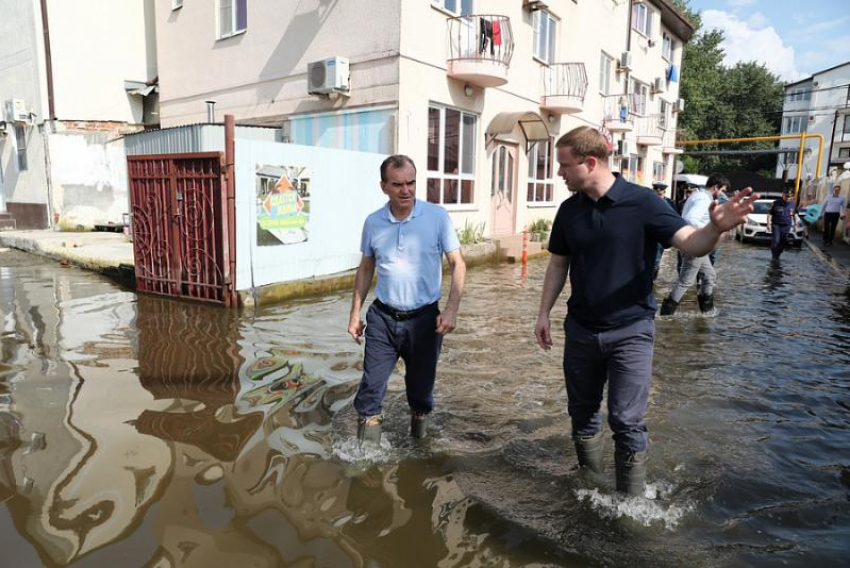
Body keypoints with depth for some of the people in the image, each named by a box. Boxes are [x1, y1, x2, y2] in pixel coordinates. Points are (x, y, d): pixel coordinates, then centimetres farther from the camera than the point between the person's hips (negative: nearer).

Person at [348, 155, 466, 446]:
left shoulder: (437, 217, -9)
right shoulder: (373, 222, 0)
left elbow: (458, 264, -7)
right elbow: (365, 269, 11)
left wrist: (451, 310, -18)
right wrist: (355, 314, 10)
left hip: (424, 318, -1)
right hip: (383, 318, 2)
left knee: (421, 383, 15)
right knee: (372, 384, 1)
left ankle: (419, 419, 44)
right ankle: (368, 429, 20)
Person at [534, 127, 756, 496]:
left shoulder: (641, 202, -12)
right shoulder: (569, 210, 1)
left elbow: (692, 244, -18)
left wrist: (716, 228, -41)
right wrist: (544, 313, 8)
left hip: (630, 331, -5)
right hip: (580, 330, 5)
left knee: (627, 422, -2)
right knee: (582, 415, 16)